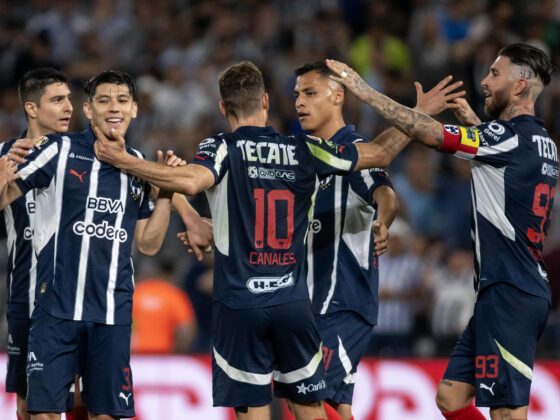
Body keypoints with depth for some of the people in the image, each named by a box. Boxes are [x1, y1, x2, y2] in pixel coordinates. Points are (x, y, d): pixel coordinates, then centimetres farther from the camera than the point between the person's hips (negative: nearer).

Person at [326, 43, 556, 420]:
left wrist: (362, 89, -9)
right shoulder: (543, 144, 15)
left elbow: (428, 132, -16)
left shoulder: (510, 137, -13)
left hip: (510, 295, -10)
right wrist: (474, 123, 26)